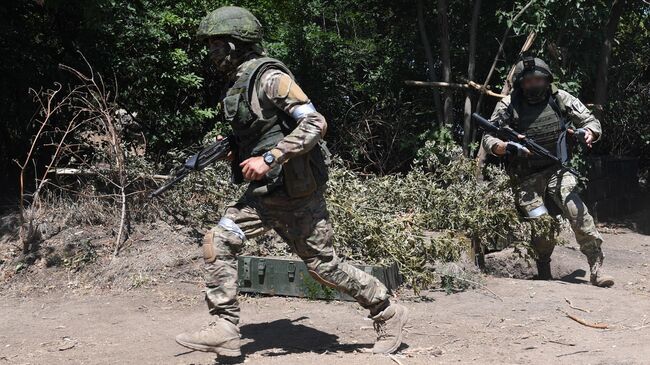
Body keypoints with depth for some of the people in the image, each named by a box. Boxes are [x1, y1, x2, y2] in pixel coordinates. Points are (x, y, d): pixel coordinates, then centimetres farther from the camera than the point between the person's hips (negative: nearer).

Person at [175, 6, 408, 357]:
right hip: (263, 192, 8)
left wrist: (269, 159, -27)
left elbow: (316, 124, -24)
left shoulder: (269, 77, -16)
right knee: (217, 243, -5)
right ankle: (224, 330, -1)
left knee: (323, 264, 2)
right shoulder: (239, 83, 12)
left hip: (295, 193, -8)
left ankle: (388, 314, 20)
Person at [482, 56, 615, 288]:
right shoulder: (508, 106, -6)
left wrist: (586, 133, -19)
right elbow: (488, 139, -5)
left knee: (577, 212, -21)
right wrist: (508, 147, -26)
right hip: (526, 178, -1)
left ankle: (596, 267, -13)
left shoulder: (560, 99, -1)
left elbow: (591, 122, 5)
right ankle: (544, 269, 13)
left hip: (557, 170, 1)